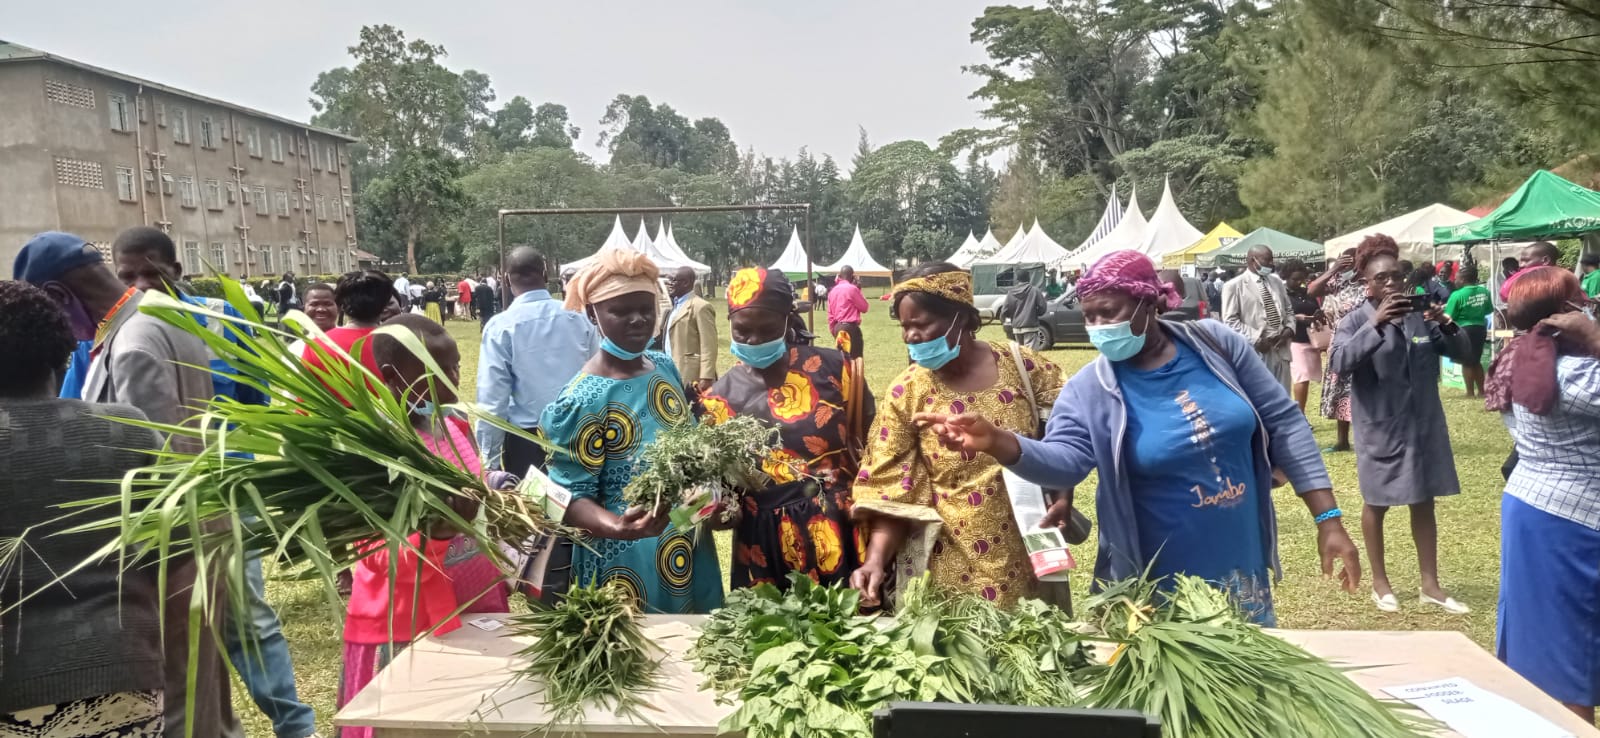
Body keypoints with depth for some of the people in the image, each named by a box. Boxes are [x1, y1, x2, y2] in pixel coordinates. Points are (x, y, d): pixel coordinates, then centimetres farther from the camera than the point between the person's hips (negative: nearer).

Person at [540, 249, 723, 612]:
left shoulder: (666, 367, 2)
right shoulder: (581, 401, -17)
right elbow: (572, 497, -17)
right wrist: (619, 527, -34)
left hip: (692, 551, 7)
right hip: (629, 563, -6)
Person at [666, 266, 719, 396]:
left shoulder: (701, 307, -13)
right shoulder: (676, 304, 17)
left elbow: (708, 347, -18)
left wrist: (706, 379, -23)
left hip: (691, 377, -10)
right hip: (674, 374, 10)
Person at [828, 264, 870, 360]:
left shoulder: (832, 291, 11)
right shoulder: (852, 288, -9)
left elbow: (830, 314, 14)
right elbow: (865, 308, -2)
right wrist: (859, 291, 5)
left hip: (838, 328, 7)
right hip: (850, 327, -7)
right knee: (855, 358, -6)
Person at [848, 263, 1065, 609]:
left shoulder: (1022, 367, -5)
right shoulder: (905, 394, -7)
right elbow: (891, 489, -8)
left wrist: (1061, 498, -7)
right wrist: (876, 559, -20)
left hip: (1030, 557, 2)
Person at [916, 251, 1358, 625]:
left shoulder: (1214, 344, -5)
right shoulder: (1089, 391, -11)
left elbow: (1284, 423, 0)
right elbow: (1063, 461, -25)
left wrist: (1328, 518, -3)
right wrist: (998, 443, -46)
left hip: (1243, 575, 3)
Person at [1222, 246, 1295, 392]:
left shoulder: (1277, 281, 15)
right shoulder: (1234, 286, -5)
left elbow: (1288, 310, 21)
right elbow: (1230, 321, -10)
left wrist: (1289, 329, 0)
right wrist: (1256, 340, -16)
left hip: (1280, 349, 6)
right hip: (1255, 351, -6)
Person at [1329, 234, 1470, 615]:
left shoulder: (1421, 314, 2)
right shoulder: (1356, 320, -9)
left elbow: (1461, 351, 0)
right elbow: (1340, 363, -24)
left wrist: (1447, 325, -20)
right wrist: (1375, 324, -34)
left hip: (1424, 423, 4)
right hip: (1379, 428, -4)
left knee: (1424, 503, 12)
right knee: (1377, 503, 10)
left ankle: (1430, 584, 23)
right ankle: (1380, 582, 23)